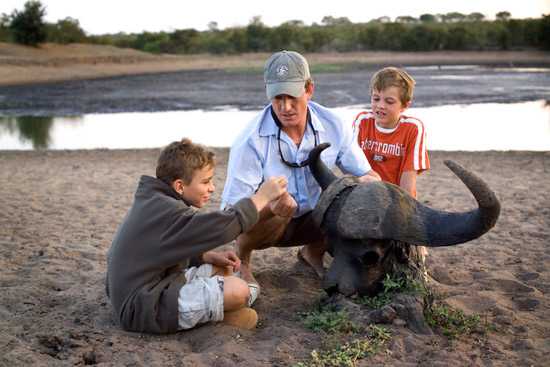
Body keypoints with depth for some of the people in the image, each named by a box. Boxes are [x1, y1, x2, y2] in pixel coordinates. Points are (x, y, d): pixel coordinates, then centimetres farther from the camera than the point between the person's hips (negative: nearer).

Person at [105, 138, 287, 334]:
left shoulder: (153, 203, 10)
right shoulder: (167, 212, -22)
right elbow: (222, 226, -29)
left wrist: (209, 256, 5)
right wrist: (262, 197, -19)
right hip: (144, 308, -11)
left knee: (222, 269, 15)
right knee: (238, 290, -19)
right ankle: (221, 313, 8)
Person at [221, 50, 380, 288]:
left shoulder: (333, 126, -14)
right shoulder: (251, 141, -26)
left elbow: (369, 175, -6)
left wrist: (368, 182, -33)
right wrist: (272, 207, -50)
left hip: (311, 220, 4)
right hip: (266, 223, -4)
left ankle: (313, 253, 10)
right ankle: (241, 258, -3)